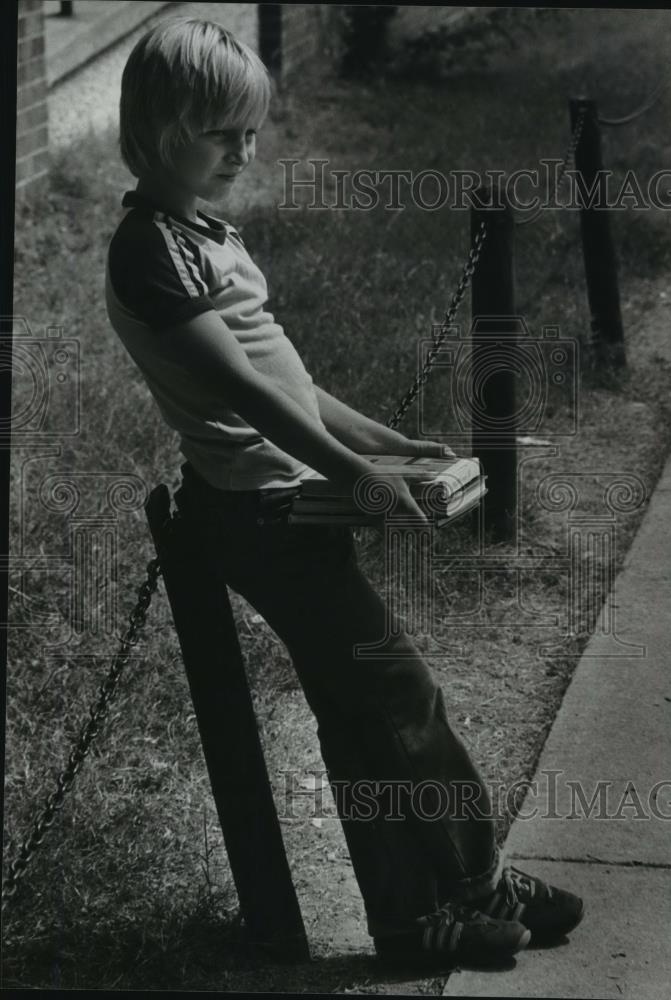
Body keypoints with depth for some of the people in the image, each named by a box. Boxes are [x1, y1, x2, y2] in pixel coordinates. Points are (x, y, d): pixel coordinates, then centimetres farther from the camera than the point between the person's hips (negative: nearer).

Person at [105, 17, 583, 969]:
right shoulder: (153, 249, -15)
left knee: (368, 708, 13)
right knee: (396, 697, -3)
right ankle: (465, 884, 10)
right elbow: (239, 387, -23)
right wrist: (356, 470, -26)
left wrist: (388, 442, 15)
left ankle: (463, 885, 22)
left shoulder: (204, 231, 15)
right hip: (265, 508, -9)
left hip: (295, 496, 9)